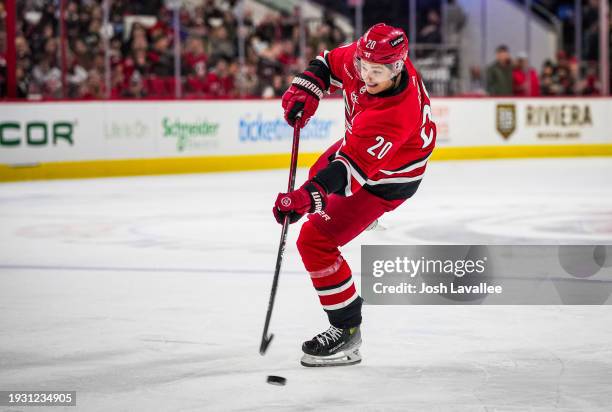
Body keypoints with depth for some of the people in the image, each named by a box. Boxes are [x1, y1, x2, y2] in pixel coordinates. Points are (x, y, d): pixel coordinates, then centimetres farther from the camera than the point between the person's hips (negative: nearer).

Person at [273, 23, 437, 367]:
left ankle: (347, 331, -6)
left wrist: (307, 198, -56)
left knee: (316, 240, -16)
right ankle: (363, 215, 74)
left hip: (387, 177, -9)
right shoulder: (361, 58, -23)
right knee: (320, 173, 39)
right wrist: (306, 89, -18)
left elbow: (353, 166, -47)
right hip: (361, 144, 9)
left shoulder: (394, 115, -44)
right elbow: (330, 64, -1)